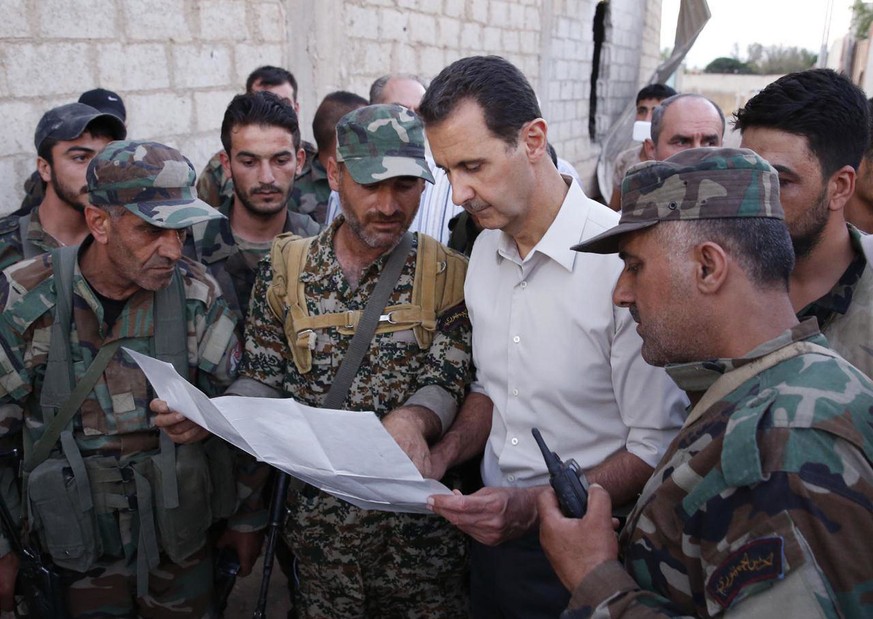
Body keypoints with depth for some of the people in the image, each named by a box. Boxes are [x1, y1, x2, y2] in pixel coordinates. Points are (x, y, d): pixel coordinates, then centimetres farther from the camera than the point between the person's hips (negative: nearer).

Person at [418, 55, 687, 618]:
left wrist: (536, 506, -27)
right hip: (493, 530, 6)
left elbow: (657, 447, -20)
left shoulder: (624, 259, -23)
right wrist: (442, 456, -5)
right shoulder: (486, 249, 0)